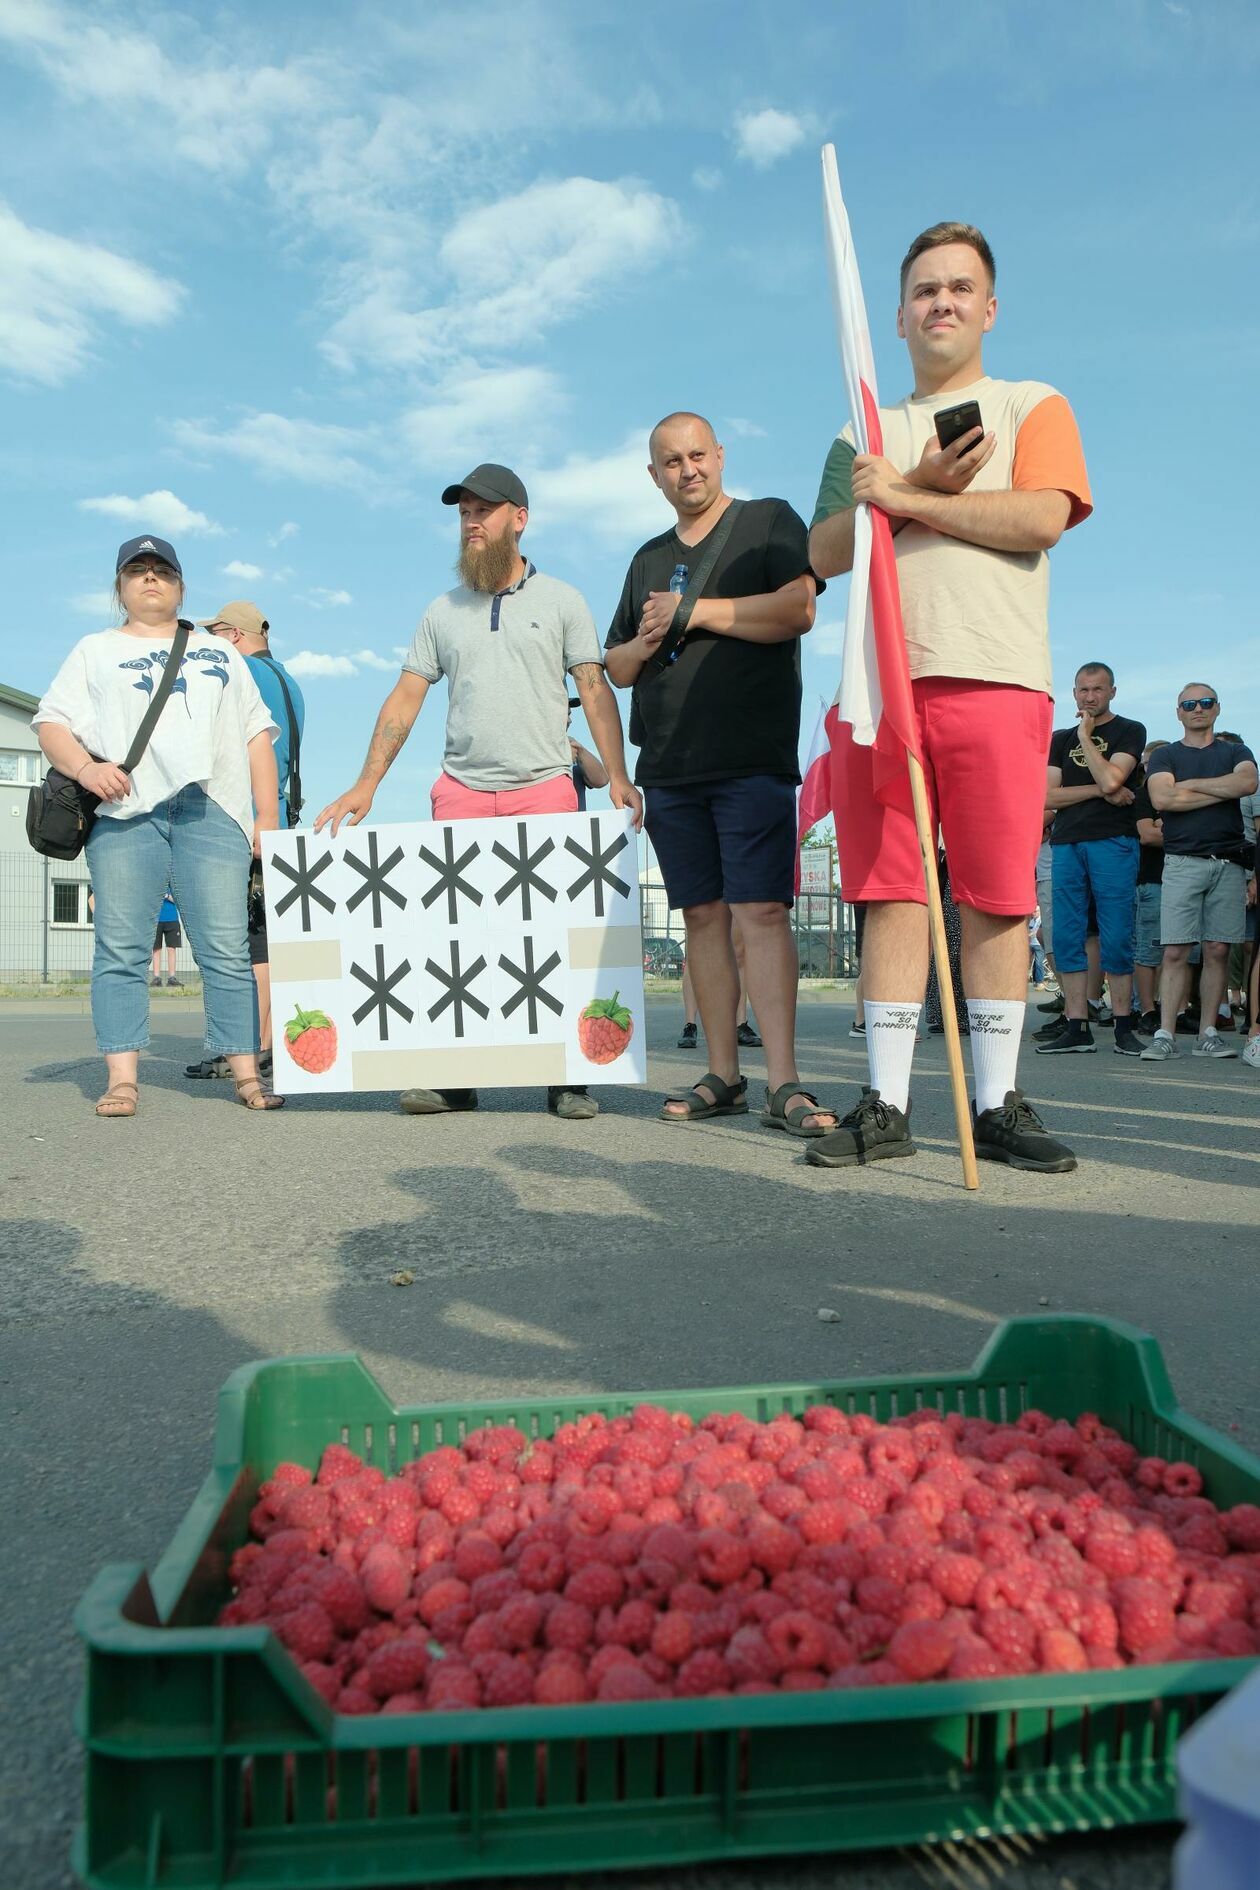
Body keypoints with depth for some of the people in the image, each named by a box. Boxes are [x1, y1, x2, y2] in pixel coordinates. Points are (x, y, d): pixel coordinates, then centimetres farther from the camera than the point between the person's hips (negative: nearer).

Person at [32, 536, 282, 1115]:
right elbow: (51, 722, 12)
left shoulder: (219, 654, 26)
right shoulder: (95, 651, 23)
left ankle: (246, 1073, -5)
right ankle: (121, 1078, -3)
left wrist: (267, 816, 9)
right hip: (125, 810, 0)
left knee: (226, 949, -7)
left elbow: (256, 734, 20)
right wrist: (84, 767, -10)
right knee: (121, 949, -5)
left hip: (211, 810, 0)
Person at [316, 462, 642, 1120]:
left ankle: (566, 1077, 0)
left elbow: (594, 689, 3)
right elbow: (405, 699, 13)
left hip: (545, 786, -2)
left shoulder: (561, 600, 10)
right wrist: (365, 784, 4)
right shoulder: (443, 612, 17)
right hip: (461, 789, 2)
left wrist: (617, 775, -10)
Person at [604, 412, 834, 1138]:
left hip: (754, 759, -6)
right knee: (703, 916, 5)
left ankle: (784, 1083, -12)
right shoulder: (649, 559, 22)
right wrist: (645, 643, 2)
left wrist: (696, 610, -9)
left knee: (760, 911, -13)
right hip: (670, 770, 6)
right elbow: (615, 667, 24)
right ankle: (724, 1076, 10)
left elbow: (798, 610, -12)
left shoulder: (769, 521, 6)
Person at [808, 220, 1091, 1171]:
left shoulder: (1033, 405, 15)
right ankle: (887, 1105, 4)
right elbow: (826, 551, 9)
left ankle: (998, 1104, 5)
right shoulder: (865, 436, 24)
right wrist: (923, 486, -5)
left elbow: (1042, 518, -5)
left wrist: (902, 496, -5)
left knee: (997, 899, -3)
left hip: (994, 678, -2)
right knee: (891, 895, -1)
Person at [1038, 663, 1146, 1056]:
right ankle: (1077, 1028, 2)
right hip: (1066, 845, 4)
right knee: (1067, 939, -1)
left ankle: (1124, 1027, 0)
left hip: (1113, 842, -4)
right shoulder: (1060, 739, 20)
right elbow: (1047, 796, 6)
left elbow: (1111, 779, -11)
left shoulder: (1130, 732, 8)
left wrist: (1085, 736, -1)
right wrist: (1100, 792, -4)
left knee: (1116, 940, -7)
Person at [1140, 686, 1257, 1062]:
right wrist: (1223, 791, -3)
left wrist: (1191, 785, -5)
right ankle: (1165, 1034, -10)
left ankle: (1208, 1033, 4)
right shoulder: (1165, 755, 13)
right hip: (1183, 861, -2)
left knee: (1217, 951, 0)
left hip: (1229, 862, 2)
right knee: (1175, 952, -9)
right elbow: (1161, 798, -7)